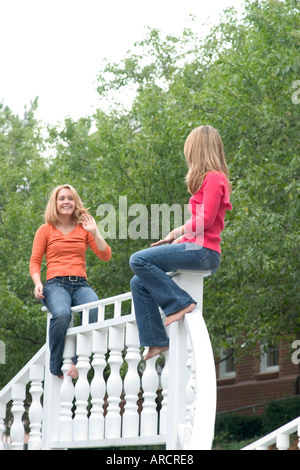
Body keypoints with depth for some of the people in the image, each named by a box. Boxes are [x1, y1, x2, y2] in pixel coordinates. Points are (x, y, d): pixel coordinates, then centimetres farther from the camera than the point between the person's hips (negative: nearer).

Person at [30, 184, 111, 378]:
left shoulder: (84, 229, 18)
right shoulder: (45, 230, 14)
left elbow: (106, 256, 12)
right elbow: (35, 261, 10)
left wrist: (95, 232, 1)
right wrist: (38, 283, -8)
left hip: (81, 284, 2)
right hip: (56, 284, -2)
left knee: (95, 311, -35)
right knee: (62, 314, -37)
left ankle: (77, 362, -25)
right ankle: (56, 368, -22)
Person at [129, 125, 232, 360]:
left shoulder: (213, 178, -8)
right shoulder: (212, 178, 21)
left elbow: (206, 220, -16)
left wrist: (178, 232, -4)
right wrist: (178, 238, 9)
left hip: (203, 251, -10)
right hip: (196, 247, 10)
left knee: (139, 260, -21)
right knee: (139, 283, 7)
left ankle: (180, 303, -16)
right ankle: (157, 341, 5)